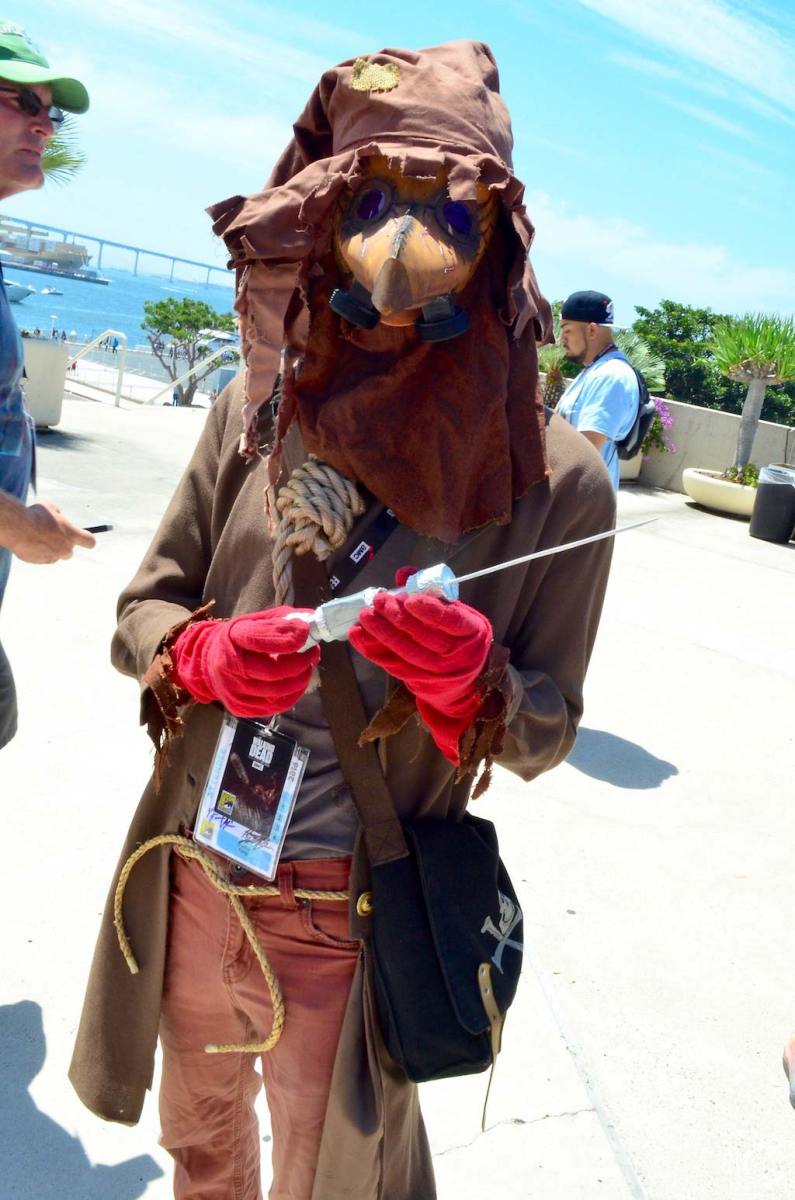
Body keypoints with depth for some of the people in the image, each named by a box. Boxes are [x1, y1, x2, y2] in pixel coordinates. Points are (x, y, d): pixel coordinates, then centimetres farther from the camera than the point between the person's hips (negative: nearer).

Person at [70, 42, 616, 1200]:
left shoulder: (553, 480, -13)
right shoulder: (258, 407, -5)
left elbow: (547, 734, -5)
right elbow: (140, 610, 3)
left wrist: (471, 682, -27)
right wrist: (204, 655, -19)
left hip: (341, 921, -3)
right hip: (186, 882, 4)